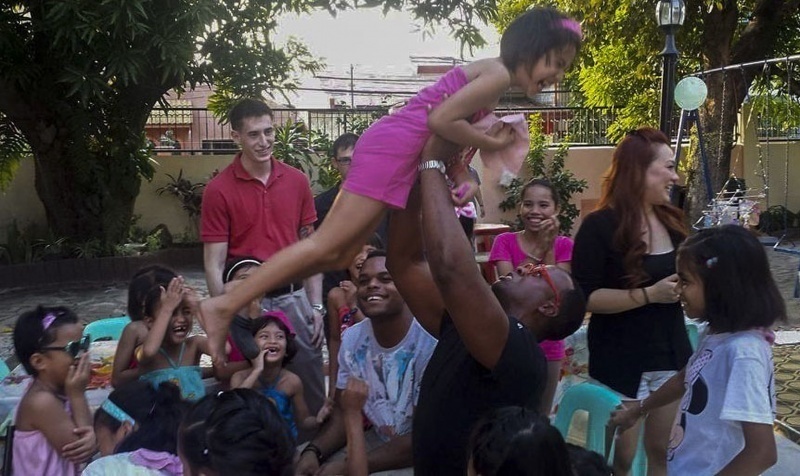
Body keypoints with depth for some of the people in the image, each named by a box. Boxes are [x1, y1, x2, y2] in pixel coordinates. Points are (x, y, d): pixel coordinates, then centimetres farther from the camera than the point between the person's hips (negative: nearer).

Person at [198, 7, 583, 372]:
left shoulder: (492, 77, 22)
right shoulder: (498, 75, -8)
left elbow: (446, 134, 19)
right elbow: (440, 120, -18)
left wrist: (464, 178, 2)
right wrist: (492, 144, -6)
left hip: (394, 151, 10)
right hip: (392, 150, -10)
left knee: (340, 256, 9)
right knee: (325, 245, -10)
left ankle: (243, 297, 12)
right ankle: (225, 306, -8)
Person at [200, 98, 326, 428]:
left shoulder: (297, 181, 4)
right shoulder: (218, 190, -7)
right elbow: (214, 264, -7)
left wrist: (316, 305, 5)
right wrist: (225, 321, -11)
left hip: (294, 298, 3)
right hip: (247, 304, -3)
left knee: (312, 389, 11)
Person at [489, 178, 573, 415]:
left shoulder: (564, 245, -3)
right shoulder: (505, 241, -8)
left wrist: (549, 248, -22)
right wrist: (538, 248, -25)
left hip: (548, 345, 2)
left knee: (541, 417, 17)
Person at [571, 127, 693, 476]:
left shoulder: (670, 220, 4)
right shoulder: (600, 226, -16)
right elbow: (584, 298, -20)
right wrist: (649, 294, -26)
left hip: (670, 355, 6)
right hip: (621, 362, -6)